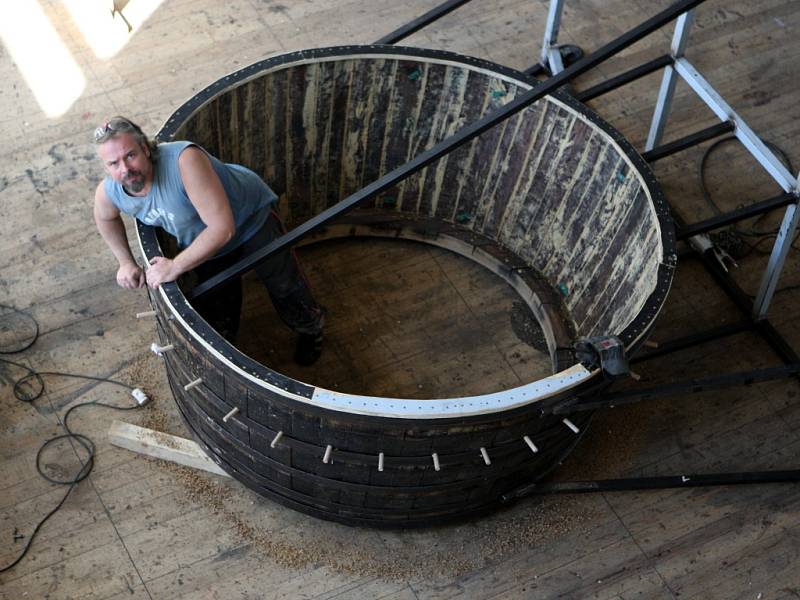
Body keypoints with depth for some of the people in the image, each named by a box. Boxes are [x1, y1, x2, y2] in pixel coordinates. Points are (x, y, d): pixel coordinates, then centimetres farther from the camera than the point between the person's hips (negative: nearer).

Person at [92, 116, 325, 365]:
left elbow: (222, 228, -45)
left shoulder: (184, 160, -45)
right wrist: (126, 262, 0)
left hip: (251, 219, -4)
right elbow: (105, 218, 5)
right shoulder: (107, 192, -24)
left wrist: (174, 267, -36)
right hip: (203, 241, 5)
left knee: (285, 287, 12)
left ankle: (311, 330, 45)